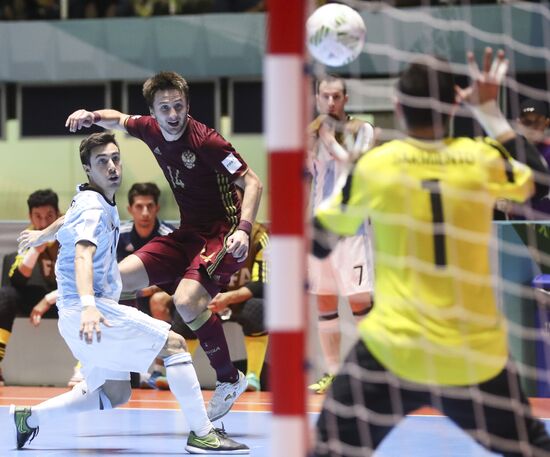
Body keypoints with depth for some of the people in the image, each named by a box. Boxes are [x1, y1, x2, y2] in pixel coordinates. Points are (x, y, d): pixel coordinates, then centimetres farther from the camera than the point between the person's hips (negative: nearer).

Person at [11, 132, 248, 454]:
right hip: (89, 313, -10)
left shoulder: (103, 203, 16)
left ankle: (29, 417, 16)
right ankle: (202, 434, -15)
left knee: (115, 394, 12)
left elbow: (70, 220, 38)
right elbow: (83, 255, -32)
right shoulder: (93, 207, -15)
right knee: (174, 343, -13)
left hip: (94, 309, 10)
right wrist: (88, 305, -48)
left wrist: (42, 235, 60)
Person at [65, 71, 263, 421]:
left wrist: (243, 229, -32)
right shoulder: (151, 130, 1)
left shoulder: (205, 141, -20)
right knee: (120, 278, 0)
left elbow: (252, 183, -19)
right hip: (187, 234, 8)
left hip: (222, 234, -8)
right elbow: (118, 120, 23)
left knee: (187, 300, -28)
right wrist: (93, 116, 1)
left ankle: (230, 380, -11)